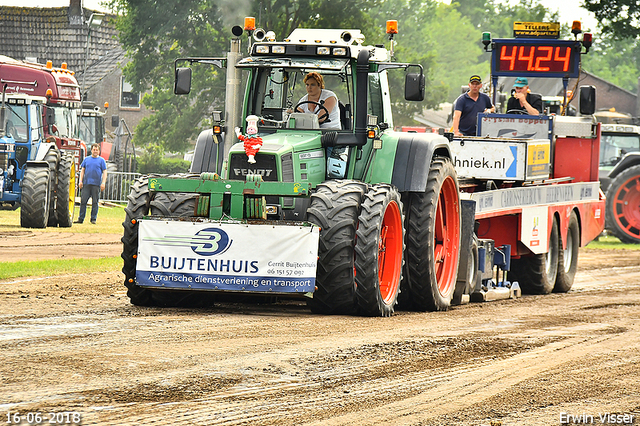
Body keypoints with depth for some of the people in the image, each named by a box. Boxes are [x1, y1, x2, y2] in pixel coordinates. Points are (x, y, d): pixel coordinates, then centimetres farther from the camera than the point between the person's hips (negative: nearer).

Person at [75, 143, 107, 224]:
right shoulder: (86, 159, 13)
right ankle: (80, 218, 2)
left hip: (96, 184, -2)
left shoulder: (101, 160, 6)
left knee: (95, 202, 1)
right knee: (83, 201, -2)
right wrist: (81, 181, 4)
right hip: (86, 184, 2)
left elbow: (104, 172, 3)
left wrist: (103, 183, -8)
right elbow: (82, 170, 14)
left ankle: (93, 219, 8)